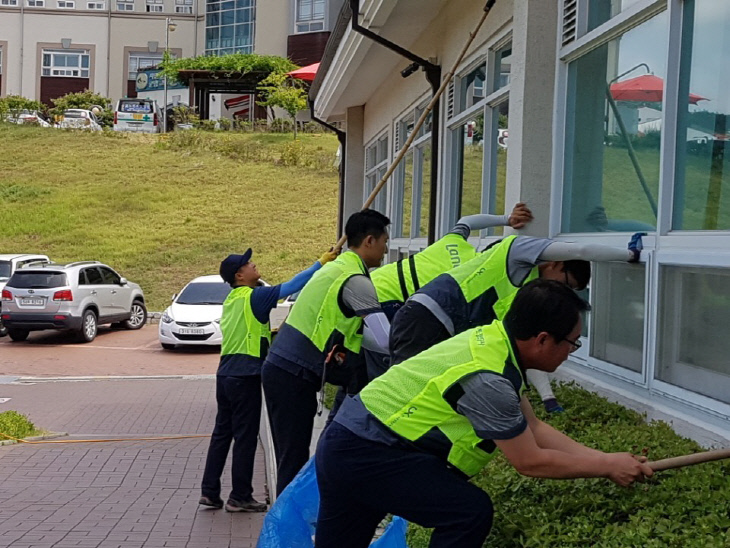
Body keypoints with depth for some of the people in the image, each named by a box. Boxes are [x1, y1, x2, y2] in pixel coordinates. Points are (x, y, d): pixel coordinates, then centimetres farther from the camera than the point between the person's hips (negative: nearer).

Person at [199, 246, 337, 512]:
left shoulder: (232, 300, 15)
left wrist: (268, 335, 16)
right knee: (245, 437, -1)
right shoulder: (254, 297, -11)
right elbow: (292, 286, -16)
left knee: (222, 433, 12)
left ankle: (209, 492, 15)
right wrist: (321, 262, -12)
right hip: (245, 375, -8)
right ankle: (240, 497, 5)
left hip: (226, 373, 8)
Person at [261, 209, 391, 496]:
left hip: (280, 368, 9)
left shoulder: (336, 268, 17)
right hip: (294, 376, -9)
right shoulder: (356, 280, -14)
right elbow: (386, 340, -23)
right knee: (294, 460, -5)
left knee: (292, 458, 14)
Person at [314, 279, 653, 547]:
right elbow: (530, 462, -15)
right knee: (470, 512, -14)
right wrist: (607, 466, -5)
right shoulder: (488, 379, -25)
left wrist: (604, 458, 6)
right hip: (364, 452, -10)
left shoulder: (495, 340, 2)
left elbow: (533, 428, 9)